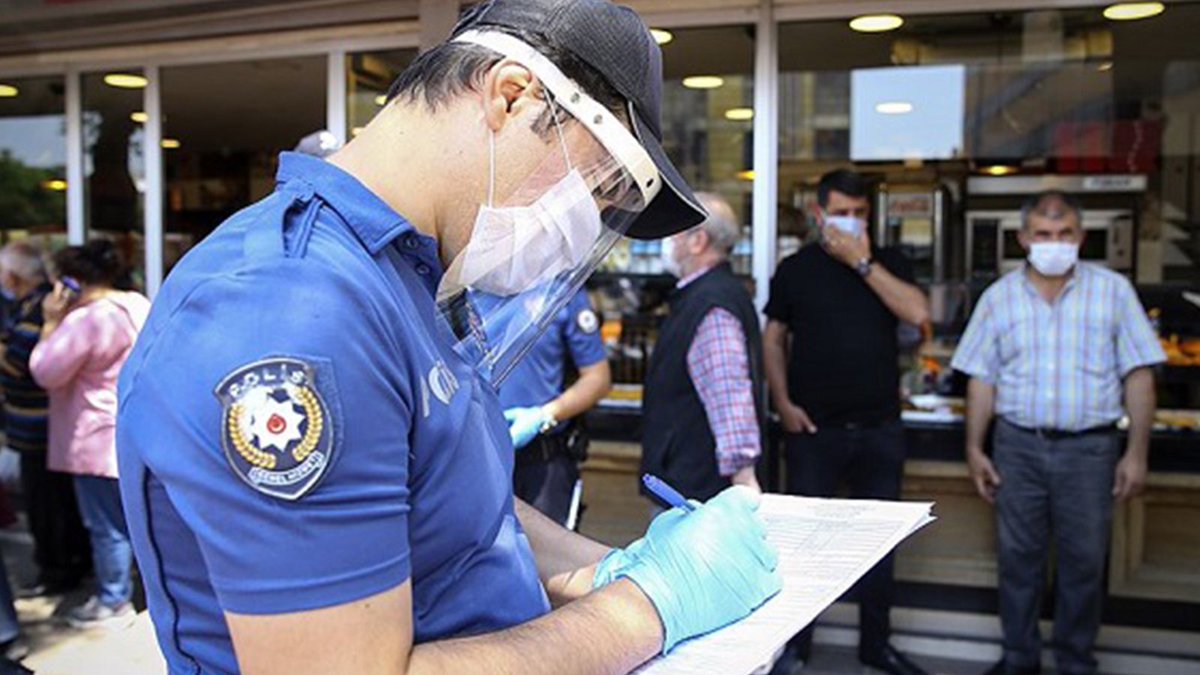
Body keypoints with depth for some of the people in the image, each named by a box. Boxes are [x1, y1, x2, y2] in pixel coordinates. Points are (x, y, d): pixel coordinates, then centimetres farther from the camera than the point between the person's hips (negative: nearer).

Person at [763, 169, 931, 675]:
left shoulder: (888, 263, 5)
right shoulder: (796, 269, 2)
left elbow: (917, 313, -13)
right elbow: (773, 338, 5)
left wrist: (863, 262, -14)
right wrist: (782, 402, -5)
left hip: (879, 429, 2)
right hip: (814, 428, -1)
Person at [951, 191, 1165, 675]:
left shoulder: (1113, 290, 0)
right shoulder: (1000, 296, 5)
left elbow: (1138, 376, 0)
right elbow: (982, 378, 6)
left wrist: (1137, 453, -5)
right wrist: (974, 449, 2)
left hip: (1089, 448, -1)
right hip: (1018, 445, 1)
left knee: (1084, 561, 8)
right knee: (1017, 557, 10)